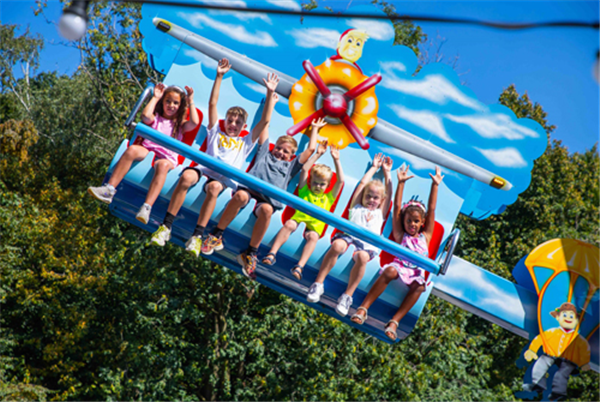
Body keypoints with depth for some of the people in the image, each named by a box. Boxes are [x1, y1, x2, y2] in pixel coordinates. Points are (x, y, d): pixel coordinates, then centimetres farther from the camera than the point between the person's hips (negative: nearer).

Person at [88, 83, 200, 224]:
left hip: (167, 158, -2)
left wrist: (191, 101, 5)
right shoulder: (155, 118, 23)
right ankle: (109, 190, -37)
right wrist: (155, 97, 9)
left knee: (162, 165, -39)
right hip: (147, 150, 2)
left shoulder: (180, 124, 21)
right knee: (132, 149, -32)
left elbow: (194, 123, -2)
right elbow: (145, 116, -2)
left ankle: (146, 208, -54)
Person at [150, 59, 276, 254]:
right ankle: (166, 227, -35)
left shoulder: (246, 142, 30)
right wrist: (219, 77, 19)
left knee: (214, 187, -38)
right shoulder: (216, 133, 30)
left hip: (226, 177, -1)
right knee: (187, 176, -35)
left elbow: (264, 121, 23)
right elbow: (212, 104, 24)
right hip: (206, 168, 1)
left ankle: (197, 236, -40)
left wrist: (269, 94, 17)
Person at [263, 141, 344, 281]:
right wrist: (317, 154, 18)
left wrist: (336, 160, 19)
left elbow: (340, 181, 20)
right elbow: (304, 170, 16)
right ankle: (272, 254, -42)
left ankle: (299, 267, -49)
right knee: (289, 224, -34)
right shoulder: (304, 192, 24)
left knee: (313, 236, -35)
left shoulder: (328, 199, 27)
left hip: (314, 227, 0)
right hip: (298, 220, 0)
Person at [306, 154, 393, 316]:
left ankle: (347, 296, -33)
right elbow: (362, 183, 31)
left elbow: (389, 193, 32)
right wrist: (374, 167, 41)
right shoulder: (356, 208, 30)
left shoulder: (380, 213, 33)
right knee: (337, 245, -37)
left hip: (368, 244, 0)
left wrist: (387, 172, 39)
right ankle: (318, 284, -33)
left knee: (362, 256, -38)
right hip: (349, 236, 0)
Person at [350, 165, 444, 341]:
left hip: (416, 272, 2)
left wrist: (435, 185, 18)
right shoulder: (401, 235, 17)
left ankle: (394, 321, -36)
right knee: (390, 271, -36)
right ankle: (363, 308, -38)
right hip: (399, 265, -2)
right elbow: (397, 207, 14)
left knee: (419, 286, -32)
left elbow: (432, 209, 19)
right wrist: (401, 183, 12)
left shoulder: (425, 236, 20)